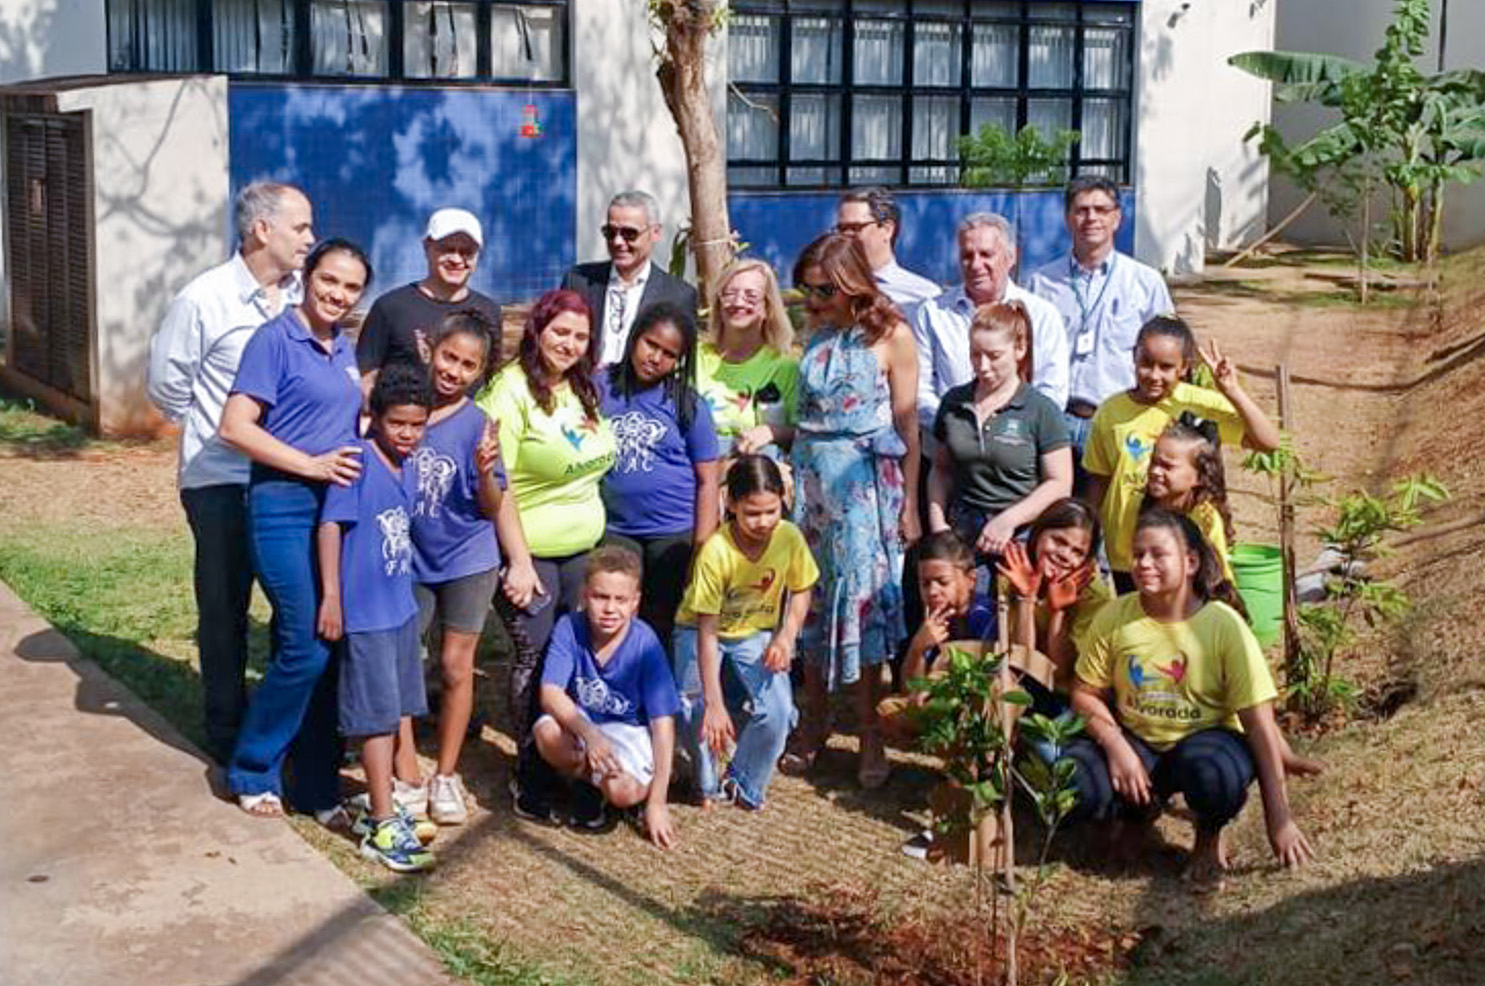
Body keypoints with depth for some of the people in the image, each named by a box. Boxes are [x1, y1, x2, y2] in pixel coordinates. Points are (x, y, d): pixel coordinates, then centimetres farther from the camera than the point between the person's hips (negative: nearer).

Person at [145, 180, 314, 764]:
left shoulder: (304, 299, 2)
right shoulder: (205, 300, -10)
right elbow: (165, 384, -3)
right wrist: (214, 431, 5)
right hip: (222, 482, -4)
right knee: (225, 608, 7)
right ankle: (227, 733, 21)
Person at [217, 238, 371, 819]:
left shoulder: (344, 350, 15)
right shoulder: (275, 340, -6)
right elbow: (236, 427, -14)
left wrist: (359, 455, 9)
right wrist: (313, 465, -16)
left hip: (340, 509, 7)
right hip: (285, 507, -7)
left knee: (334, 648, 7)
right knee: (307, 648, -10)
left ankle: (317, 787, 16)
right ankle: (252, 772, 10)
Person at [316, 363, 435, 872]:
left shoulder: (408, 466, 8)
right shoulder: (358, 461, -16)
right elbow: (330, 525, -18)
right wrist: (331, 595, -20)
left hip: (401, 607, 8)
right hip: (364, 613, -8)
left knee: (399, 713, 16)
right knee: (378, 716, -4)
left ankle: (384, 802, 30)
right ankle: (383, 828, 2)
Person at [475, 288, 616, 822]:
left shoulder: (583, 389, 10)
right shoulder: (512, 389, -13)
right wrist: (519, 561, -17)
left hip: (583, 547, 6)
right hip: (531, 550, -6)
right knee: (534, 657, -3)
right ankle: (531, 781, 7)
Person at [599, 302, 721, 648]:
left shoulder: (687, 404, -2)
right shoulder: (601, 387, 2)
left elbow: (707, 480, -1)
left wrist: (702, 551, -6)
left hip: (674, 535, -1)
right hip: (613, 531, 1)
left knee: (659, 628, 8)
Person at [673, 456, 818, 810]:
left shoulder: (789, 538, -21)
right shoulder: (716, 551, -31)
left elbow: (801, 591, 0)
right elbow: (707, 632, -29)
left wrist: (786, 637, -19)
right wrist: (714, 704, -32)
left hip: (755, 635, 3)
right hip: (699, 631, -3)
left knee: (778, 712, -19)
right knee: (696, 713, -22)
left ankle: (742, 786, 6)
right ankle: (708, 786, 8)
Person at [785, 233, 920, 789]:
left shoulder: (891, 335, -5)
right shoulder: (813, 332, 8)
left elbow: (907, 424, -5)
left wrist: (909, 504, -5)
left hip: (866, 482, -4)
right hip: (811, 476, 4)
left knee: (861, 598, -3)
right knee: (811, 600, 7)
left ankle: (870, 734, 7)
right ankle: (813, 723, 19)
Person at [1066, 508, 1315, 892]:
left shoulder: (1224, 626, -15)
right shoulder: (1115, 617, -7)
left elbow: (1260, 724, -15)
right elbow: (1086, 694, 1)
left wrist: (1279, 818, -18)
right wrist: (1116, 746, -20)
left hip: (1204, 740, -3)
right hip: (1135, 741, 3)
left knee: (1217, 773, -39)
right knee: (1065, 780, -26)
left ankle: (1210, 835, -1)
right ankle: (1141, 805, 8)